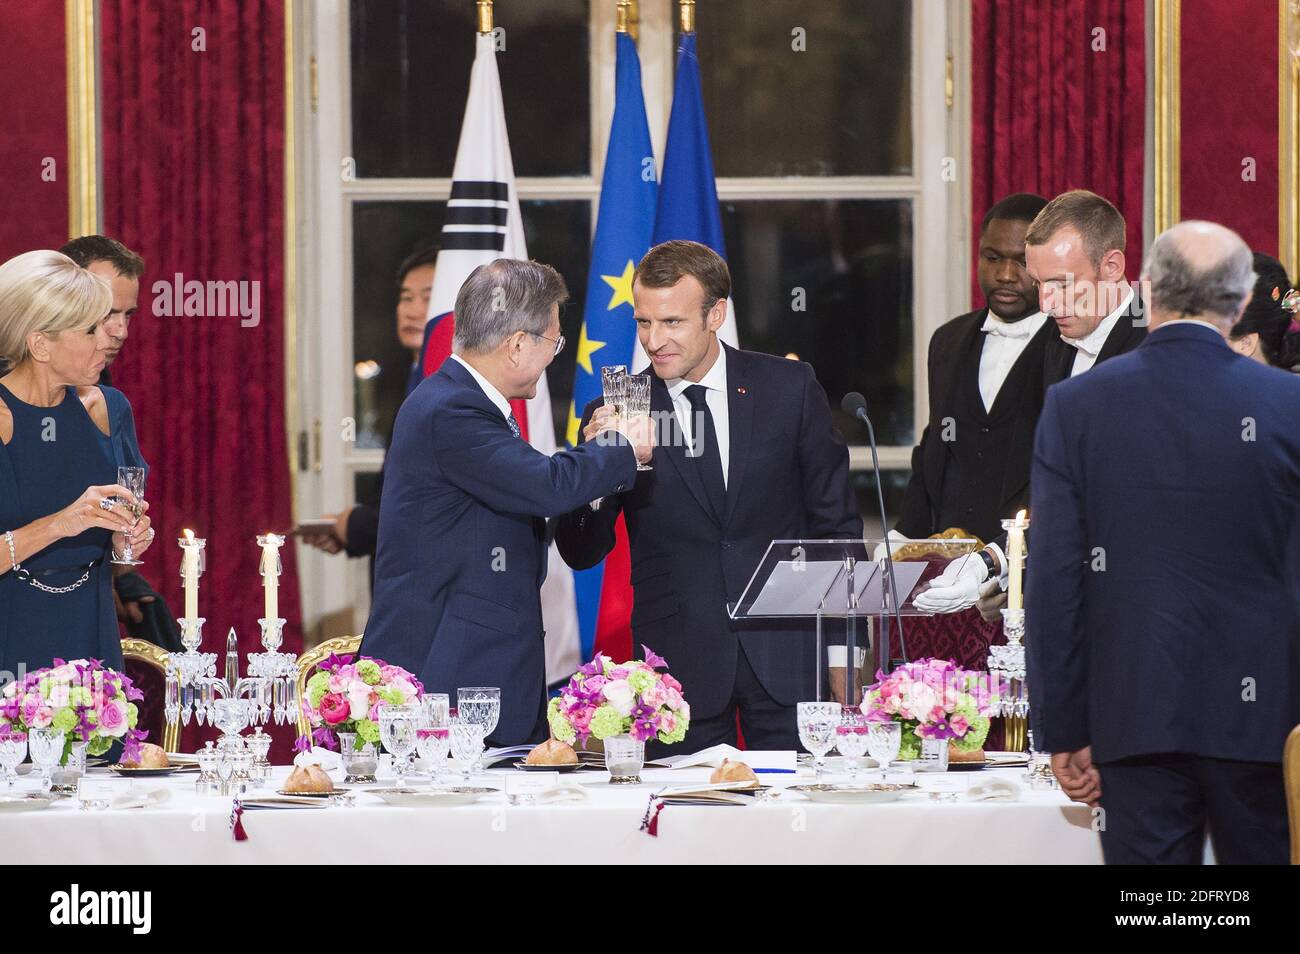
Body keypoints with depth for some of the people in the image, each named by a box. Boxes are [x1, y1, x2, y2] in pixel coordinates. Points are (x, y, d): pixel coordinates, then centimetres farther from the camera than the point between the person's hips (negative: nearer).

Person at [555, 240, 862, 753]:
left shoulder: (790, 387, 3)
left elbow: (835, 519, 9)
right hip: (681, 668, 0)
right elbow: (581, 553, 1)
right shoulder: (614, 415, 1)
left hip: (786, 653, 0)